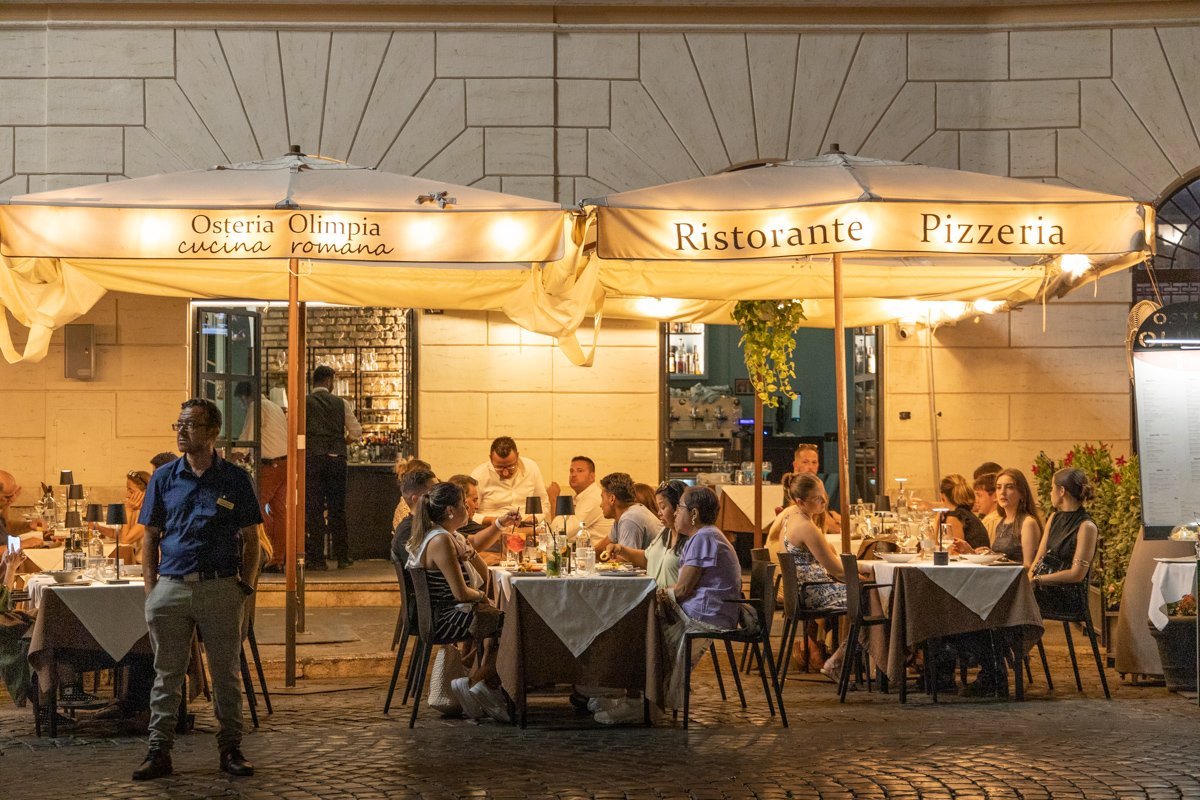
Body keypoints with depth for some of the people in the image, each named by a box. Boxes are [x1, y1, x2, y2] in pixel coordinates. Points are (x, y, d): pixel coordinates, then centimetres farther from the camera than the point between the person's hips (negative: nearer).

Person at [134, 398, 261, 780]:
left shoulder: (235, 479, 2)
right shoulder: (164, 478, 6)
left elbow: (250, 540, 6)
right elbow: (150, 538, 9)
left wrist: (241, 583, -2)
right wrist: (151, 589, 2)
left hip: (221, 588, -1)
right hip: (171, 587, 1)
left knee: (226, 673, 5)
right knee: (167, 674, 6)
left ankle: (231, 749, 14)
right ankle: (159, 751, 12)